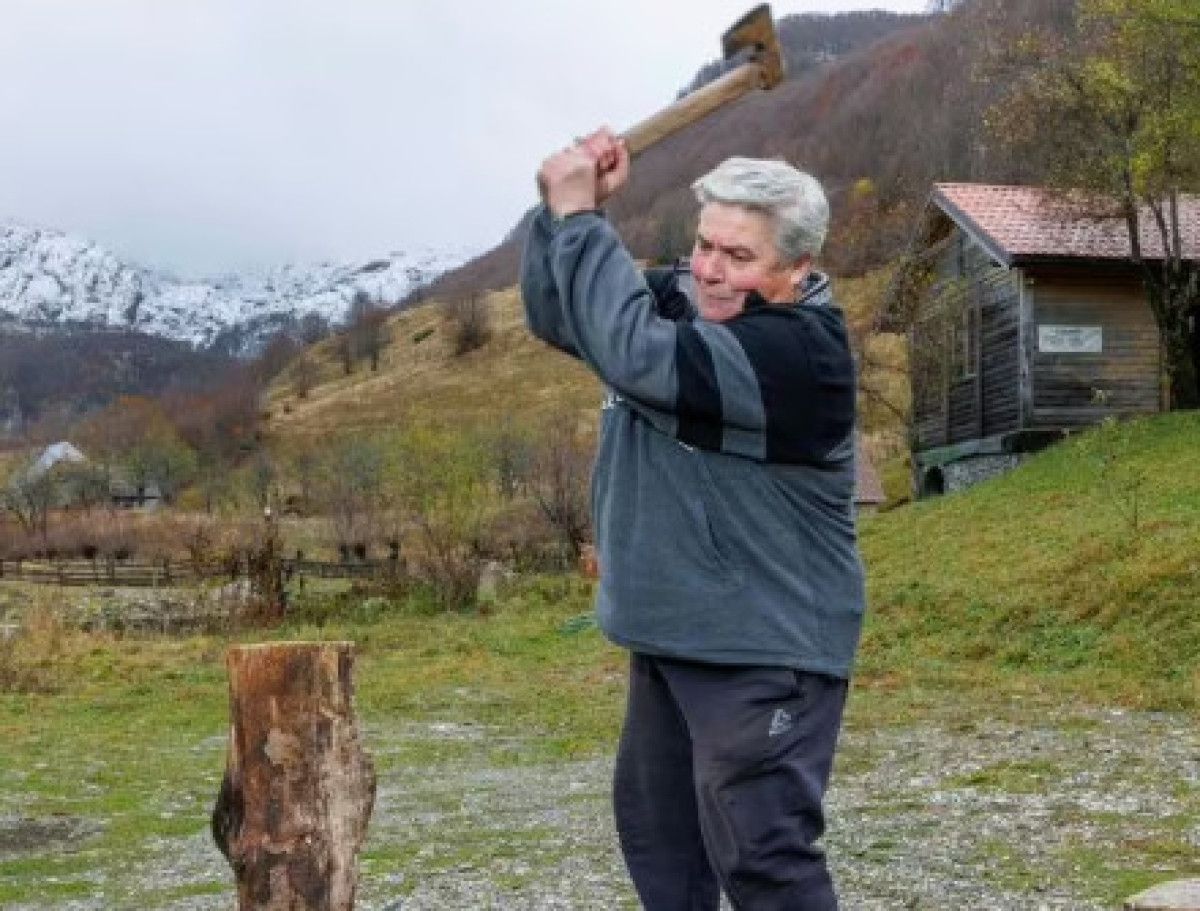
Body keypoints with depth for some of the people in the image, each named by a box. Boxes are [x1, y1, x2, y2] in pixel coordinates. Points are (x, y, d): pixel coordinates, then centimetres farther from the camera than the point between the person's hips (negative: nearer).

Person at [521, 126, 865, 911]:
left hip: (764, 651, -9)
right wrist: (566, 207, -10)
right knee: (656, 827, 21)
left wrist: (579, 216, -25)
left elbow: (634, 351, -34)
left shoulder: (799, 351, -24)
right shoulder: (685, 303, 7)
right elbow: (557, 317, 6)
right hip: (671, 639, 10)